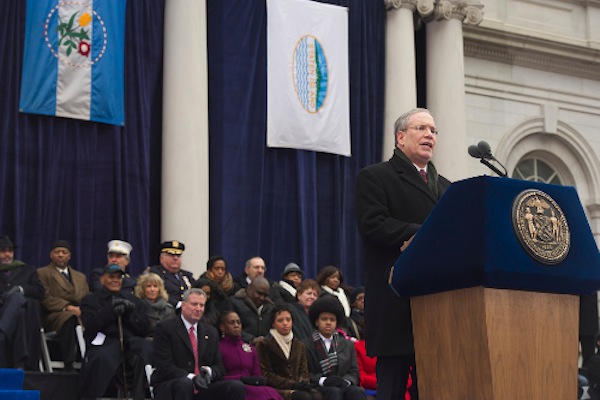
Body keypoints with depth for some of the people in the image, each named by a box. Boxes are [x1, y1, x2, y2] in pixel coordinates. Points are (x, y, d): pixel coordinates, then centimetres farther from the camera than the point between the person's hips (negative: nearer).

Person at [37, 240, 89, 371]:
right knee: (69, 317, -41)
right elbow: (45, 299, -1)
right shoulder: (42, 273, 14)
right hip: (54, 317, -4)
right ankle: (69, 365, -45)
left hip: (80, 316, 4)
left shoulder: (81, 277, 30)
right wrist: (67, 307, -16)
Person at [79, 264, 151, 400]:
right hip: (105, 342, -2)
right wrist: (110, 311, -8)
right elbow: (90, 326, 1)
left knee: (147, 351, -33)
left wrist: (130, 312, 1)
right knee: (102, 358, -38)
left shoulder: (133, 300, 26)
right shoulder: (90, 300, 20)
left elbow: (144, 330, 16)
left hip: (131, 341, 2)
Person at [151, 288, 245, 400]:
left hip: (203, 386, 5)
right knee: (185, 383, -40)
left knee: (237, 387, -20)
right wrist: (190, 377, -25)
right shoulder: (165, 328, 0)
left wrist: (209, 371, -11)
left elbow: (219, 367, 15)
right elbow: (164, 365, -10)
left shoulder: (211, 332, 18)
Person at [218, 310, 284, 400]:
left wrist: (261, 380, -4)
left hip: (251, 387, 5)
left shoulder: (250, 349, 24)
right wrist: (243, 379, -13)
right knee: (268, 393, -34)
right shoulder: (218, 348, 5)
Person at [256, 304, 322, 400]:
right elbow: (266, 375, -4)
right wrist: (292, 384, -13)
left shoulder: (299, 345, 22)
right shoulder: (264, 345, 5)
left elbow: (304, 370, 17)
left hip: (298, 388, 5)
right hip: (277, 389, -5)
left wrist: (303, 382, -9)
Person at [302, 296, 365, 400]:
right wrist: (323, 380, -17)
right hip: (317, 389, -3)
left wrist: (346, 381, -8)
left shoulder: (348, 345, 24)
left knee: (357, 391, -30)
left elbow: (354, 372, 16)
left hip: (343, 387, 3)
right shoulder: (306, 346, 10)